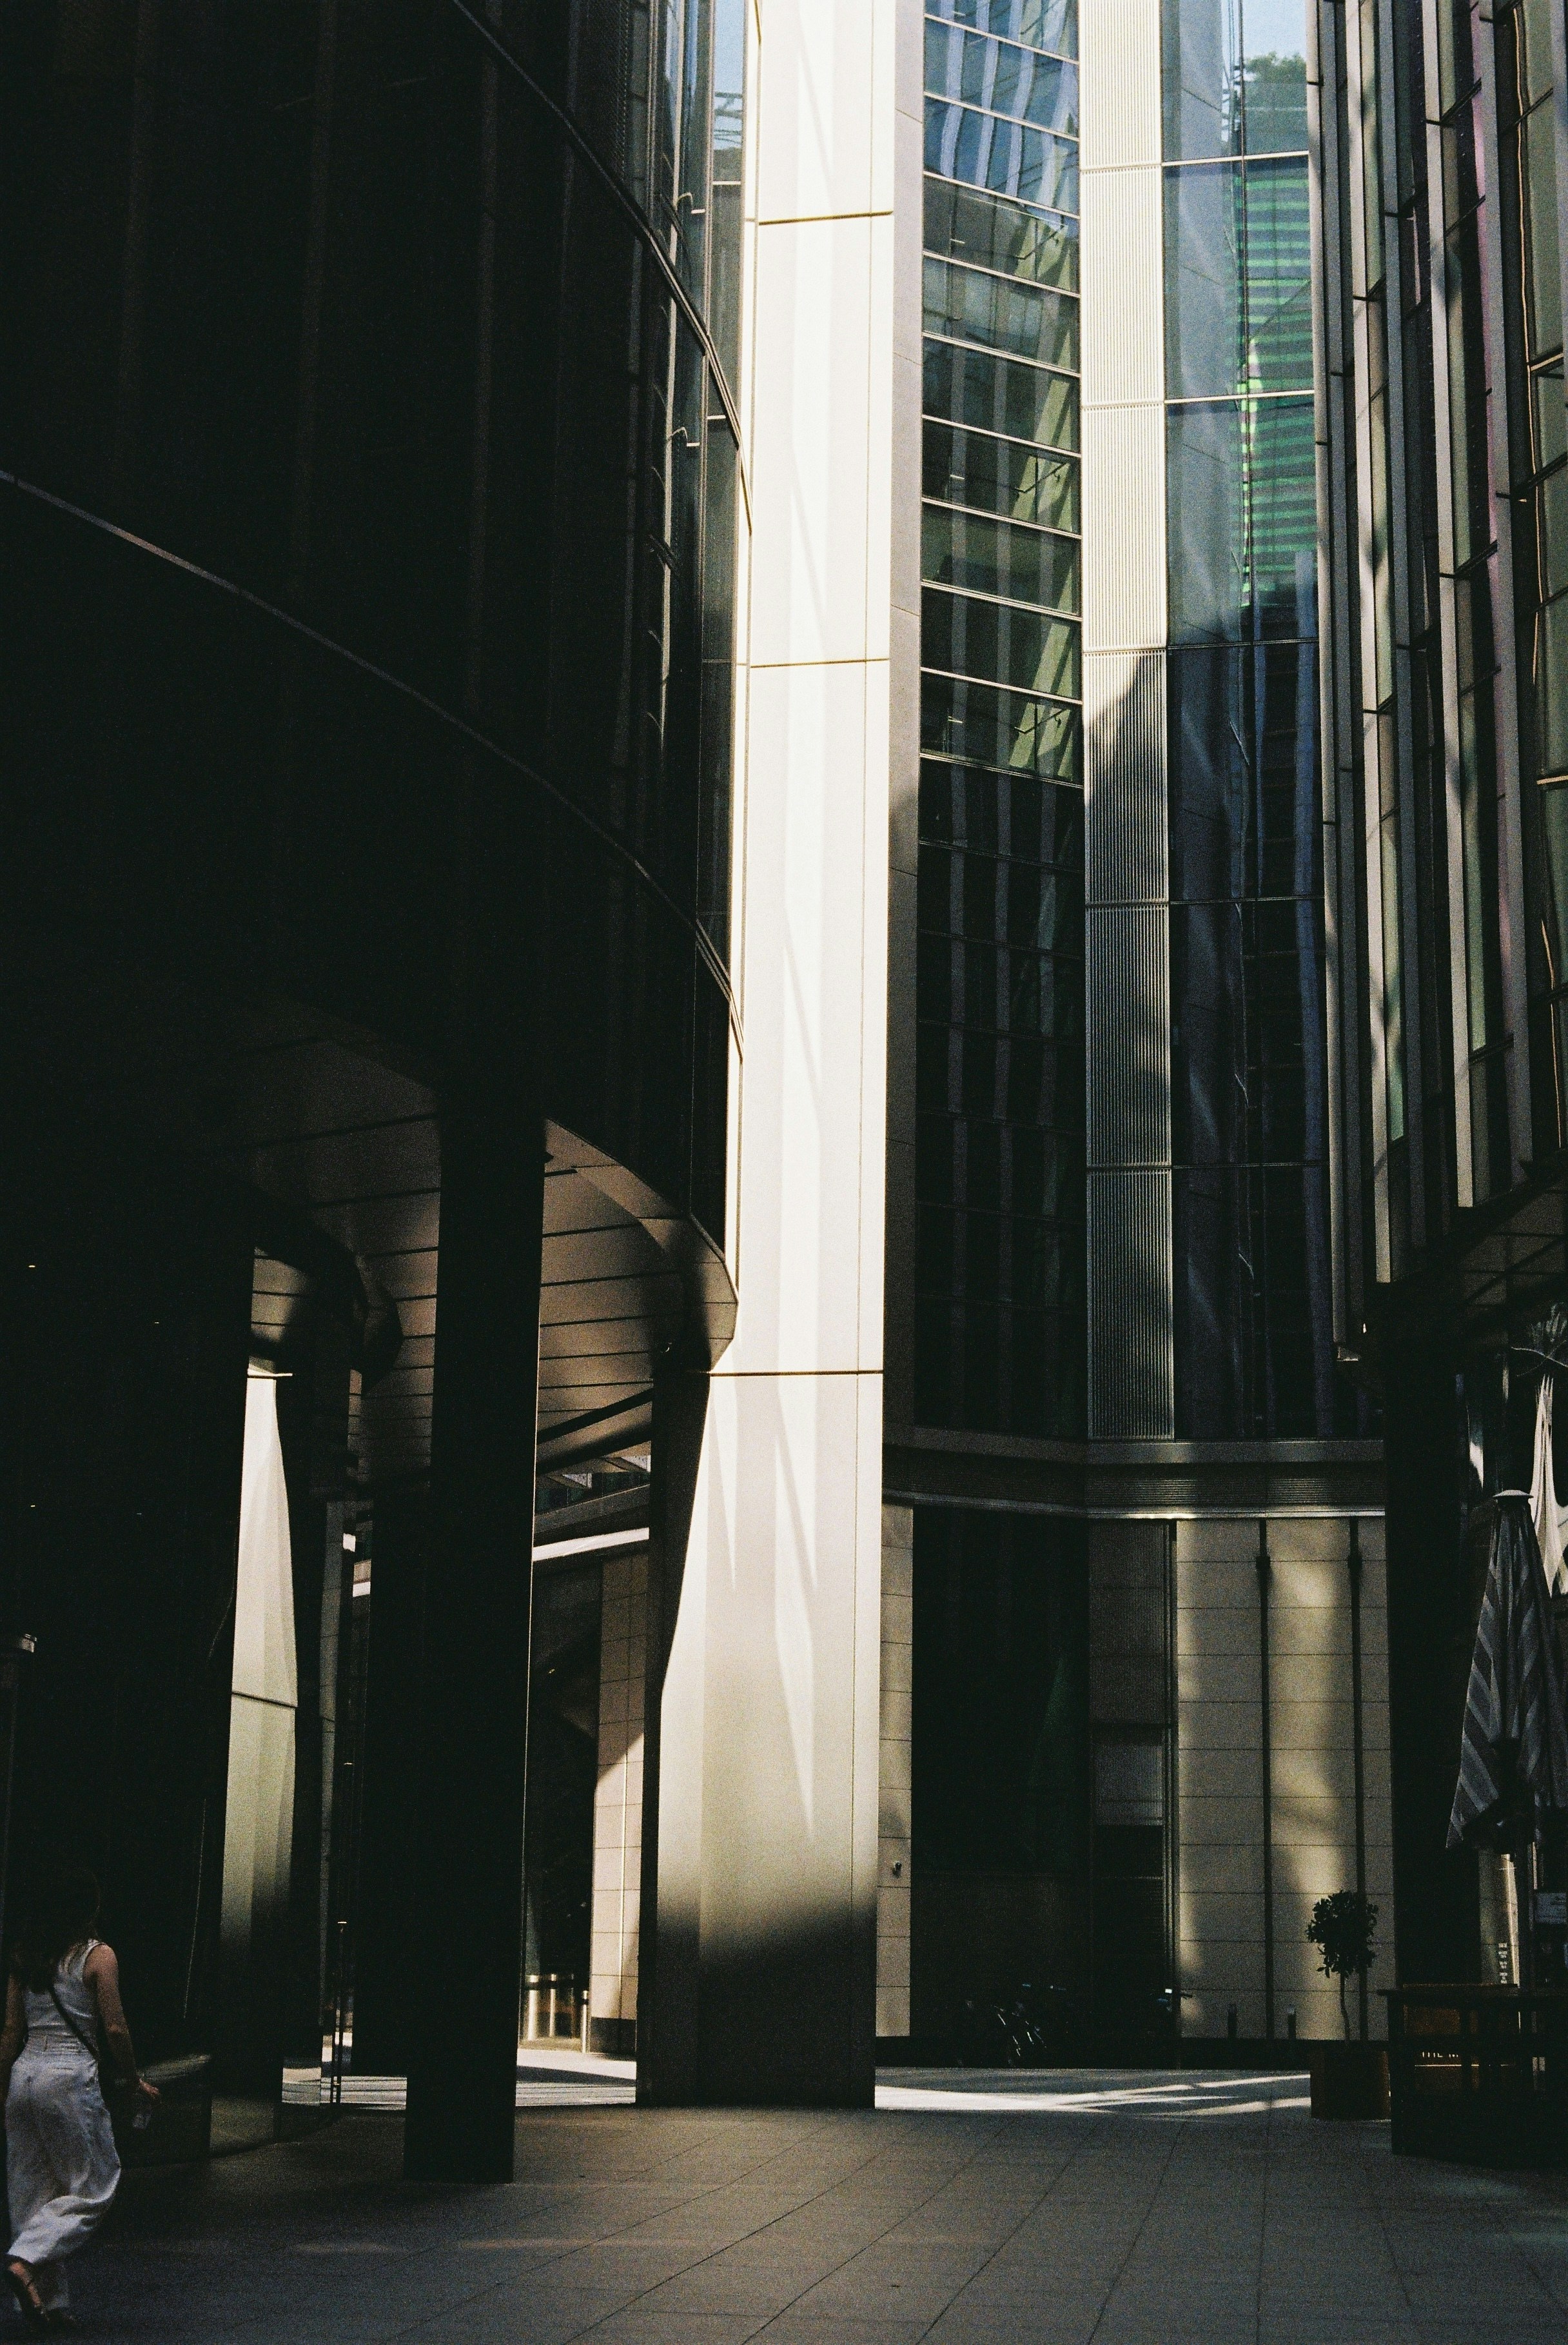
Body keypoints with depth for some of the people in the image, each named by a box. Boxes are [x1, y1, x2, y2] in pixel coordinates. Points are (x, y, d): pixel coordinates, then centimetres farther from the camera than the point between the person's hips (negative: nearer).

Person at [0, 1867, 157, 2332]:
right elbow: (114, 2028, -9)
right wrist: (134, 2081, 4)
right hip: (71, 2076, -6)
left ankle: (44, 2303, 12)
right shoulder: (98, 1956, -6)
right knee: (94, 2186, 5)